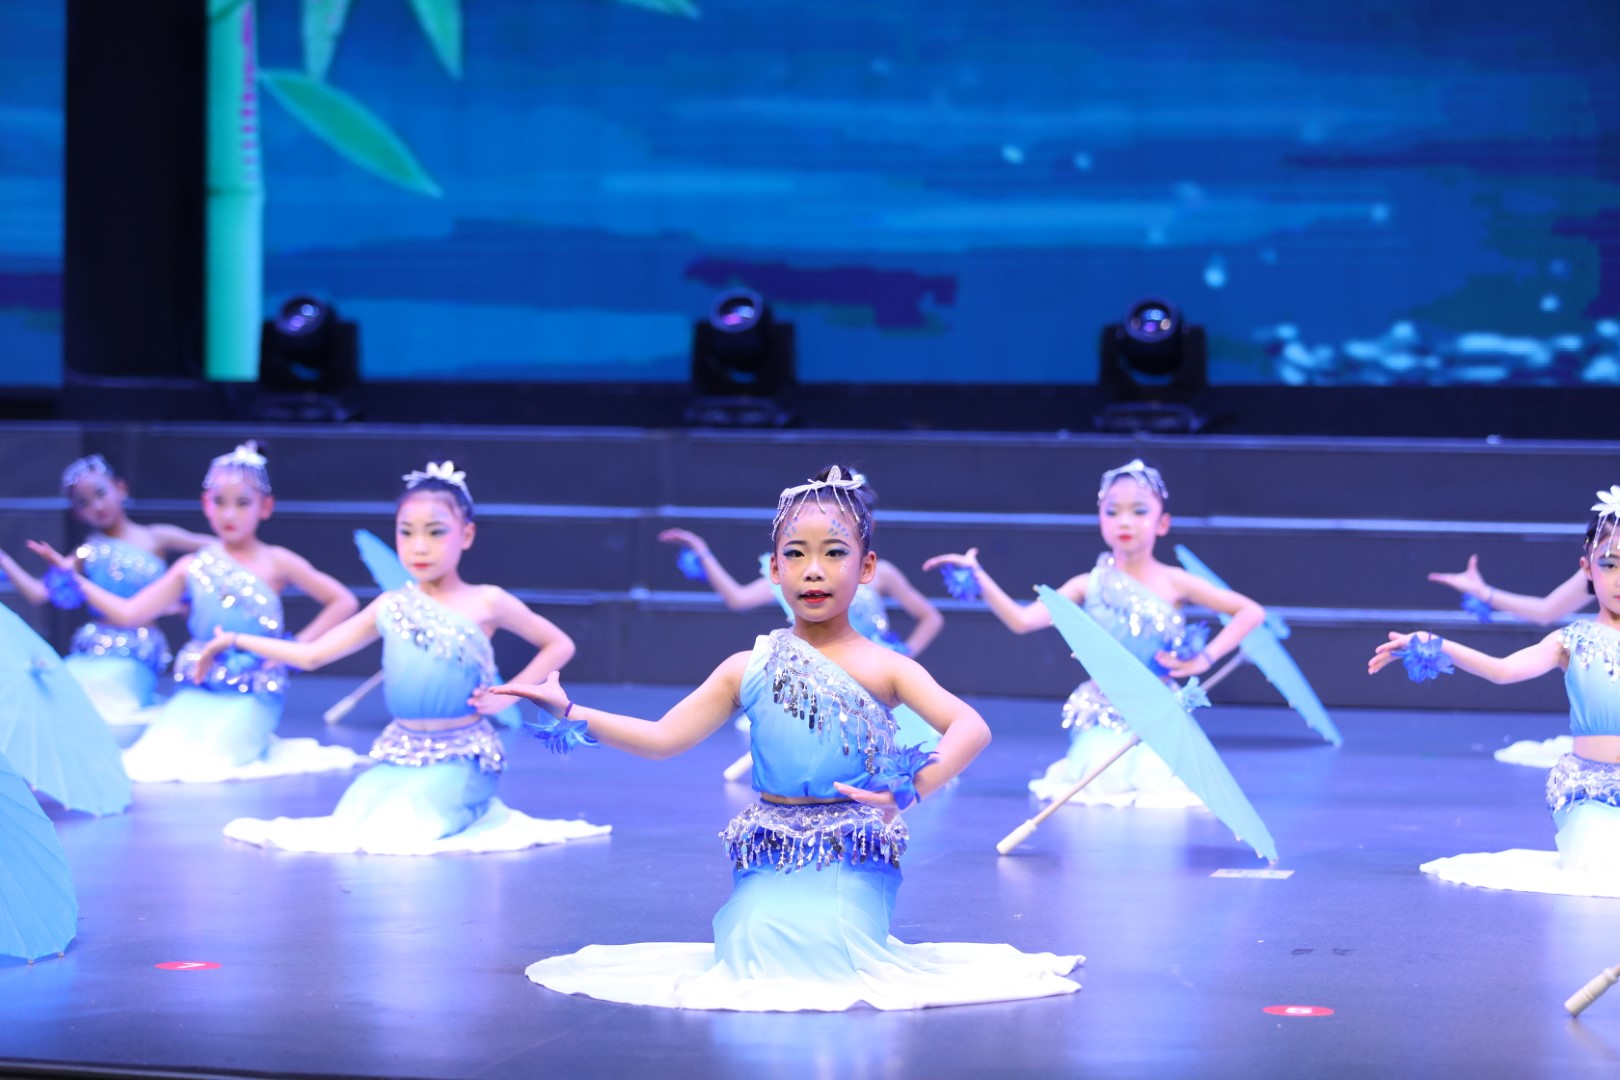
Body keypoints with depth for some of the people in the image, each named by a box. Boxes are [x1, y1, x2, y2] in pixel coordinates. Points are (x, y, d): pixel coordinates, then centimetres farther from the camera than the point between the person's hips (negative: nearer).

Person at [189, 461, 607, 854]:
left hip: (460, 756, -4)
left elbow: (559, 645, 4)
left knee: (406, 831, -26)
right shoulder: (390, 607, 4)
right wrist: (236, 641, 3)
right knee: (350, 826, -16)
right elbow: (311, 655, 7)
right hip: (397, 752, 4)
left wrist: (506, 697, -5)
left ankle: (475, 807, 7)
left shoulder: (486, 604, -5)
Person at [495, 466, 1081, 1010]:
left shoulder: (881, 668, -2)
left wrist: (915, 784, -34)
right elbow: (662, 738, 7)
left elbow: (971, 728, -16)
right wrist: (568, 714, -4)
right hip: (771, 856, 2)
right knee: (753, 956, -23)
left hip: (853, 856, -2)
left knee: (827, 959, -24)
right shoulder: (749, 669, 7)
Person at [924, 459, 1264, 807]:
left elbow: (1251, 612, -3)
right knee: (1098, 782, -22)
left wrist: (1206, 658, -12)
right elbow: (1022, 620, -13)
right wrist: (977, 576, -20)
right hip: (1103, 717, 1)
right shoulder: (1090, 585, -2)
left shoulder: (1174, 583, -4)